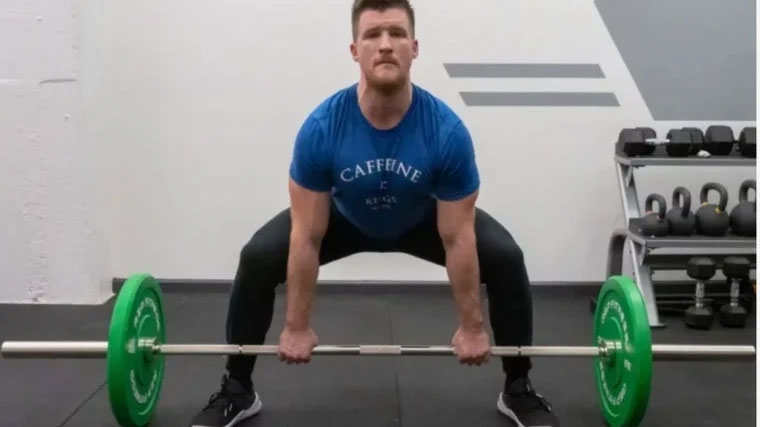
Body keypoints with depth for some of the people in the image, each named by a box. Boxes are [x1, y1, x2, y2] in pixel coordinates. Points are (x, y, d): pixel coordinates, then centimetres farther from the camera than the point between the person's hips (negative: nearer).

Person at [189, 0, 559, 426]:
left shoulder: (448, 131, -35)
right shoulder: (321, 128, -35)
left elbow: (457, 240, -25)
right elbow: (306, 238, -25)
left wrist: (472, 327, -18)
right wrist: (297, 327, -19)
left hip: (422, 219, 1)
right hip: (344, 218, 0)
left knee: (506, 258, -19)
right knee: (257, 259, -19)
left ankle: (519, 391, 2)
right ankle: (236, 391, 1)